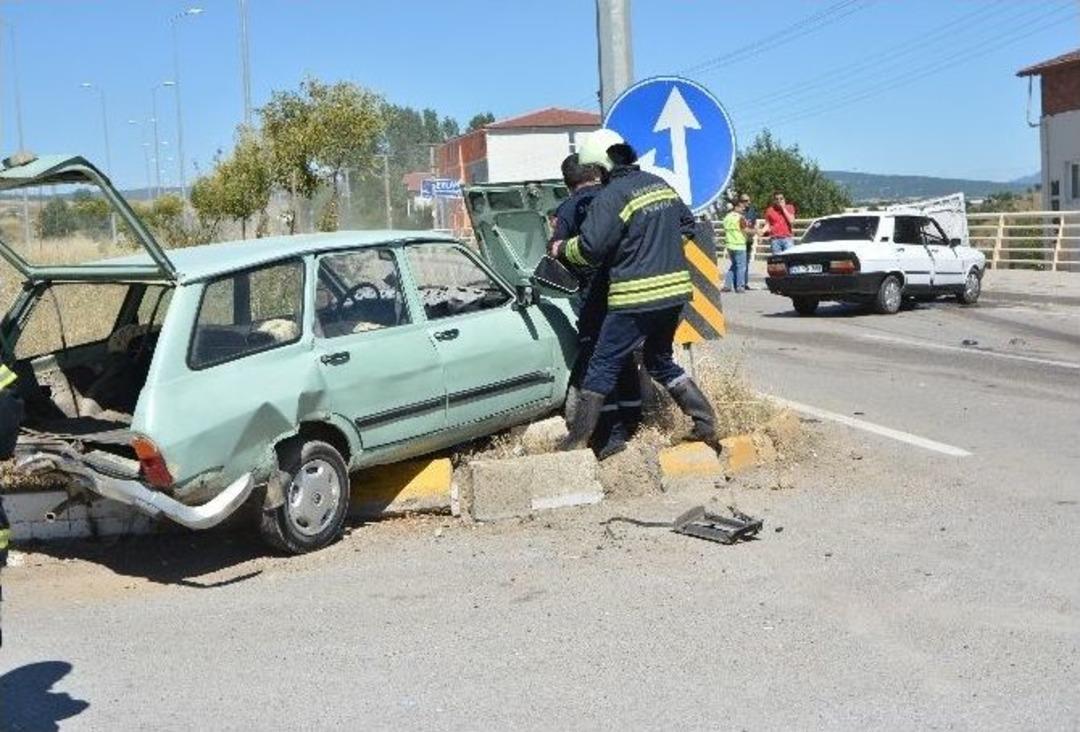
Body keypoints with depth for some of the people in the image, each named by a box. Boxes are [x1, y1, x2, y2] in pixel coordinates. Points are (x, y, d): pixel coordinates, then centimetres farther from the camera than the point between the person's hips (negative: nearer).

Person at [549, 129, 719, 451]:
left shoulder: (611, 196, -12)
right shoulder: (660, 184, 13)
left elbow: (589, 249, -16)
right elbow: (687, 225, 22)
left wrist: (561, 249, 3)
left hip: (637, 296, -8)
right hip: (675, 290, 8)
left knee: (602, 367, 0)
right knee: (660, 360, 23)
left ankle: (577, 442, 2)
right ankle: (706, 423, 18)